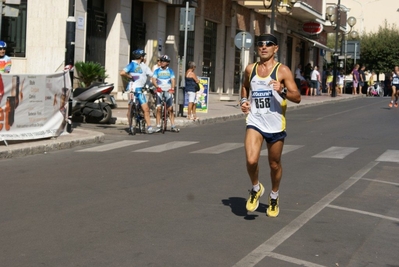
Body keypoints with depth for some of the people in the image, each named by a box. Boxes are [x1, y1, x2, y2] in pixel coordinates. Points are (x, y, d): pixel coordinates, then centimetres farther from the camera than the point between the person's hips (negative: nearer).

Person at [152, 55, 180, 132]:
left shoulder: (170, 71, 9)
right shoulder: (157, 70, 7)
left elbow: (173, 80, -3)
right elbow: (154, 79, -5)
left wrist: (172, 88, -21)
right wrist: (157, 87, -24)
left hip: (168, 91, 0)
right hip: (159, 91, 0)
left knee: (170, 109, -2)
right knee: (158, 108, -7)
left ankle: (173, 126, 2)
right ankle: (158, 126, -3)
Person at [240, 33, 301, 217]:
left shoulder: (282, 70, -6)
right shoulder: (250, 69, 5)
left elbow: (297, 97, -10)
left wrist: (283, 91, -29)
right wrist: (244, 100, 7)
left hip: (275, 125, -1)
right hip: (255, 122, 2)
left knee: (275, 165, 12)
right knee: (251, 160, -19)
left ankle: (274, 197, 37)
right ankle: (256, 188, 11)